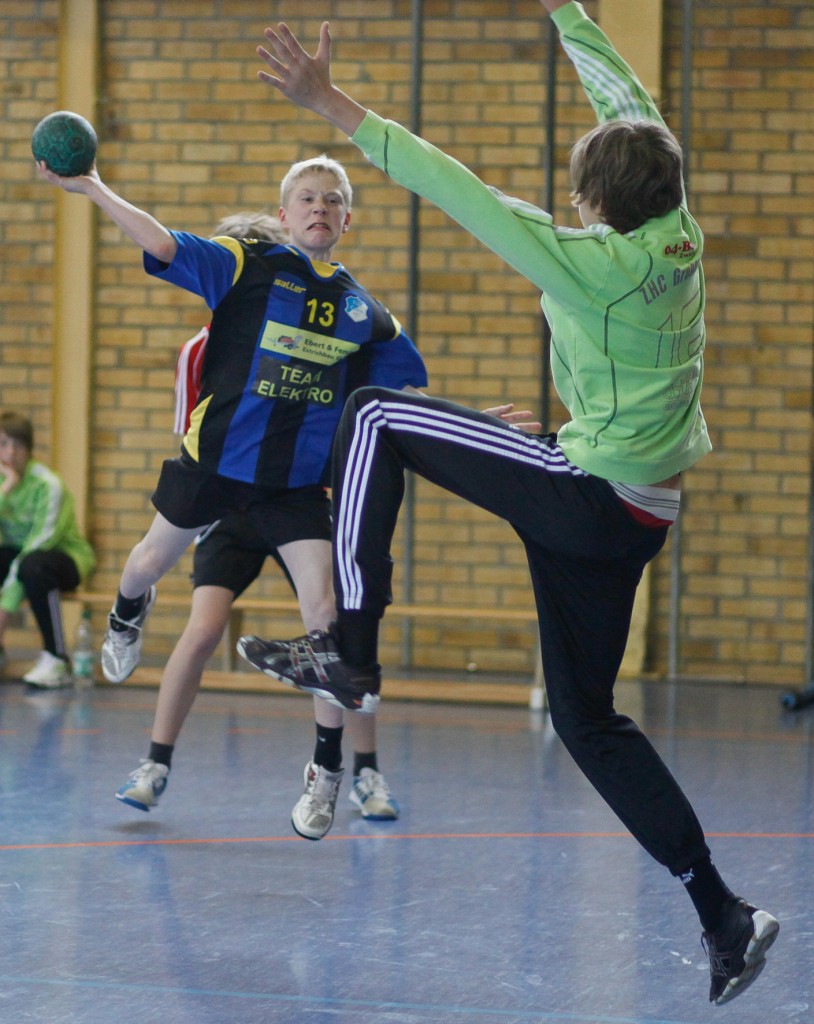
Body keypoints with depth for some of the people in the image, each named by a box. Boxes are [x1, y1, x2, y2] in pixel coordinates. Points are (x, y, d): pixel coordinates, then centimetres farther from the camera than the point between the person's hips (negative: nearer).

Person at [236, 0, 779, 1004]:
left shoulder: (589, 264, -17)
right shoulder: (677, 238, 3)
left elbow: (457, 189, -20)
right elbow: (625, 97, 16)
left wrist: (335, 107, -19)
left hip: (582, 492, -8)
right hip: (636, 516, 8)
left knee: (375, 417, 3)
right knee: (587, 719, 15)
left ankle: (349, 651, 0)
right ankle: (725, 920, 10)